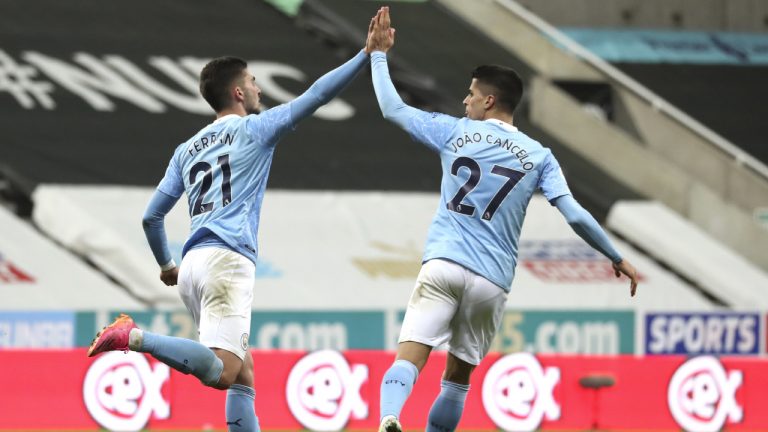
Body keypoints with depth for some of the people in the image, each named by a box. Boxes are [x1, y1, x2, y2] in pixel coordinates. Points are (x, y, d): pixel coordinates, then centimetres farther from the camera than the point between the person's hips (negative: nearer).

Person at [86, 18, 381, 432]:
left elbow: (151, 217, 20)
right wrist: (367, 55, 7)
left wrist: (166, 266, 36)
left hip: (193, 264, 8)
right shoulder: (252, 130, 5)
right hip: (227, 259, -8)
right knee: (221, 373, -20)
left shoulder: (187, 150, 22)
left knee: (244, 376, 10)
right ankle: (133, 337, -26)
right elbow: (316, 95, 2)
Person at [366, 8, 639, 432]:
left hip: (443, 265, -2)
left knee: (408, 360, -15)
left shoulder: (456, 131, 9)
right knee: (458, 376, 14)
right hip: (491, 280, 2)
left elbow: (392, 109, 18)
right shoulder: (538, 156, 10)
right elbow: (575, 215, 3)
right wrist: (618, 259, 13)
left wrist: (379, 55, 32)